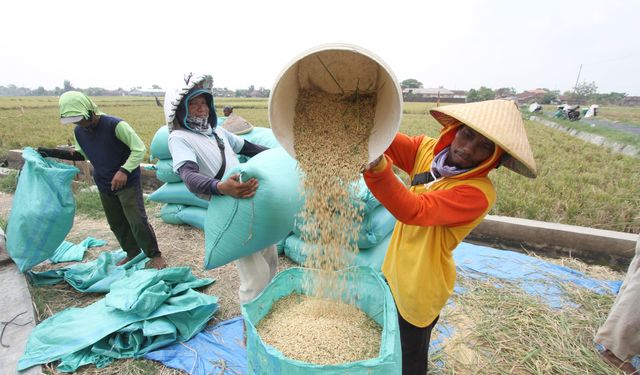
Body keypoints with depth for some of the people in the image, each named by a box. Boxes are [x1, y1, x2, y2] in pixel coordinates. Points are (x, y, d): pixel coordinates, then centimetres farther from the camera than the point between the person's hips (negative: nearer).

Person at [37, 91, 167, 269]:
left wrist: (124, 170, -33)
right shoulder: (78, 131, 3)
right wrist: (52, 152, 8)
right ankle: (132, 253, 30)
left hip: (128, 182, -7)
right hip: (104, 185, 7)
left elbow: (139, 149, -22)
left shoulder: (116, 125, -21)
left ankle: (155, 255, 4)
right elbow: (82, 154, 20)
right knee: (116, 223, 13)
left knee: (137, 221, -11)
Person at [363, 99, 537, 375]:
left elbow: (414, 211, -42)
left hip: (421, 285, -6)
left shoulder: (477, 193, -28)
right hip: (396, 269, 6)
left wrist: (378, 168, -58)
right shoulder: (428, 149, -8)